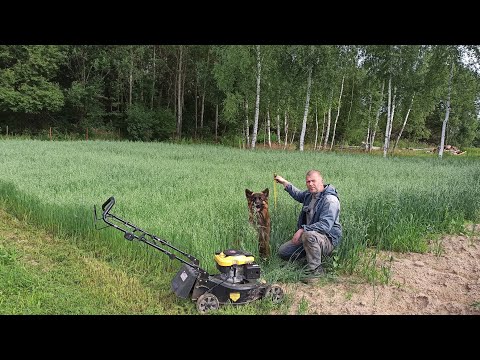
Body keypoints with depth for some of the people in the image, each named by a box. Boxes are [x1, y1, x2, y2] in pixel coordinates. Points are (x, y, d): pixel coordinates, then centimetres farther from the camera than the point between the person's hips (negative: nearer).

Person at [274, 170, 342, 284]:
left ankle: (316, 270, -22)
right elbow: (299, 195, 33)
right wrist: (285, 183, 28)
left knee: (309, 235, -41)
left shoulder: (330, 200, -20)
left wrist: (303, 230, -31)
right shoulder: (309, 194, 6)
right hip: (306, 235, 8)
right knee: (283, 252, 2)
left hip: (328, 239, -8)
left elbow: (325, 225, -30)